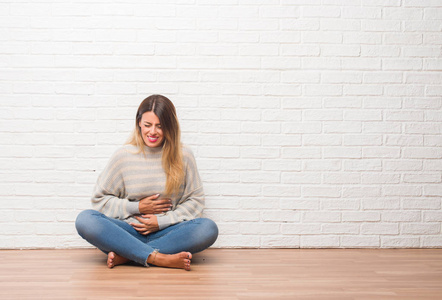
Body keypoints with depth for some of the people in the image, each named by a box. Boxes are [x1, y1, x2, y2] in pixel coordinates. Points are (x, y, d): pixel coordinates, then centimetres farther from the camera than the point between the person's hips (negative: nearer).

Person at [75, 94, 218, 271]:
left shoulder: (183, 156, 3)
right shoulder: (123, 155, 3)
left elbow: (195, 200, 6)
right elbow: (100, 199, 7)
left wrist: (161, 222, -6)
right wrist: (137, 207, -6)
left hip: (166, 233, 0)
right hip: (129, 232, 0)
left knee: (208, 229, -29)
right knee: (85, 220, -26)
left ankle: (125, 255, -26)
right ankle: (159, 259, -32)